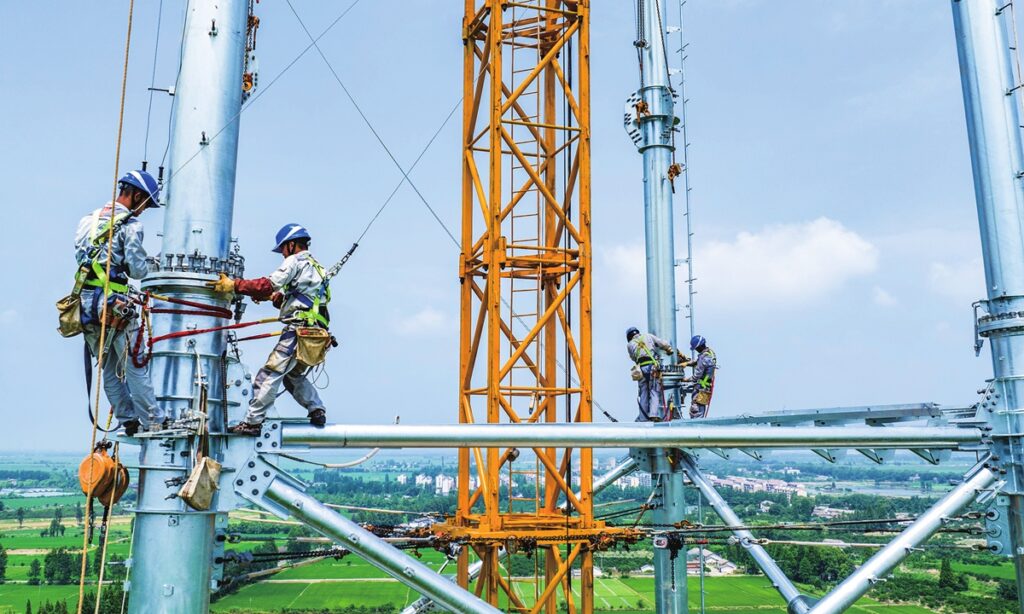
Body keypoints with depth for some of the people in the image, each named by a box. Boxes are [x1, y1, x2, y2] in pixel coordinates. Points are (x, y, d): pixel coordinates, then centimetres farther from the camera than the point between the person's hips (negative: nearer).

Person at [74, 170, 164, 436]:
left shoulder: (88, 220, 15)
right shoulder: (130, 224, -8)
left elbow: (80, 255, 12)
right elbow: (137, 270, -10)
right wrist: (149, 264, 10)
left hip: (85, 305, 7)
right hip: (115, 304, -7)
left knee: (109, 369, 12)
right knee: (135, 367, -1)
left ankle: (129, 422, 17)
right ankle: (153, 422, 3)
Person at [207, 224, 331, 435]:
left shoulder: (296, 260, -1)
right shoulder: (316, 267, 26)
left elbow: (269, 284, -12)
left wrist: (234, 285, -8)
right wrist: (272, 297, 26)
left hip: (299, 330, -9)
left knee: (270, 374, -9)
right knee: (294, 376, 22)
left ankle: (253, 421, -10)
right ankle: (317, 410, 14)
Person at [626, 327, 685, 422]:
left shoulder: (630, 344, 20)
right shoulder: (648, 336, 19)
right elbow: (664, 344, 13)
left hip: (641, 368, 1)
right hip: (653, 366, -1)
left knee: (643, 394, 8)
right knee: (655, 391, -3)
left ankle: (643, 419, 8)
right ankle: (654, 414, -20)